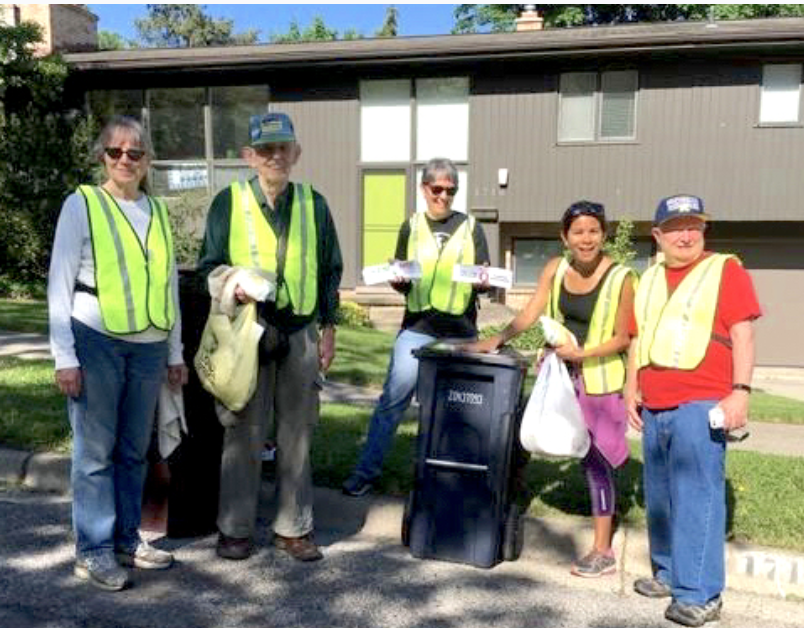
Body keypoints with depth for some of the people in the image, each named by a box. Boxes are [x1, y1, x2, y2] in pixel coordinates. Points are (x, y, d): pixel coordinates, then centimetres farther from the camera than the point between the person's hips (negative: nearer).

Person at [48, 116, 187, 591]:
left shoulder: (158, 211, 13)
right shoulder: (82, 204, 0)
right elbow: (60, 284, -3)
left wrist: (176, 352, 15)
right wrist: (65, 356, -8)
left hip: (149, 347, 4)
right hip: (96, 342, -4)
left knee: (134, 450, 11)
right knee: (96, 451, 2)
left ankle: (127, 539, 24)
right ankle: (94, 550, 14)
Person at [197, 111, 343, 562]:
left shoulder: (313, 204, 9)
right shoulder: (230, 202, 2)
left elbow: (330, 270, 13)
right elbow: (209, 264, 5)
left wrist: (329, 327, 9)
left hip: (301, 330, 2)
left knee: (297, 431, 8)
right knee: (245, 432, 2)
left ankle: (293, 527, 21)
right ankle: (236, 528, 18)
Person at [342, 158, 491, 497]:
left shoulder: (470, 227, 6)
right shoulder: (412, 226, 9)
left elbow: (486, 280, 7)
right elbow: (401, 282, 12)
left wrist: (481, 280, -15)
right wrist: (397, 279, -9)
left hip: (460, 332, 0)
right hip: (417, 327, 0)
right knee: (393, 398, -1)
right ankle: (366, 470, 11)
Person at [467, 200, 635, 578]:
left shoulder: (620, 278, -13)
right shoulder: (555, 269, 1)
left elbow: (622, 338, -9)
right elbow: (529, 314, 1)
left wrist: (582, 353, -20)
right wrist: (497, 340, -9)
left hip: (599, 379, -5)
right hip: (560, 374, 5)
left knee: (594, 460, 1)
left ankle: (603, 551, 13)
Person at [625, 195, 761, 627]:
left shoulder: (725, 270, 0)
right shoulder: (649, 279, 17)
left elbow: (743, 335, -6)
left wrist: (740, 391, -14)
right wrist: (631, 390, 13)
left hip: (700, 405, -6)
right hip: (654, 407, 6)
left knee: (697, 498, -6)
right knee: (660, 497, 13)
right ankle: (668, 573, 27)